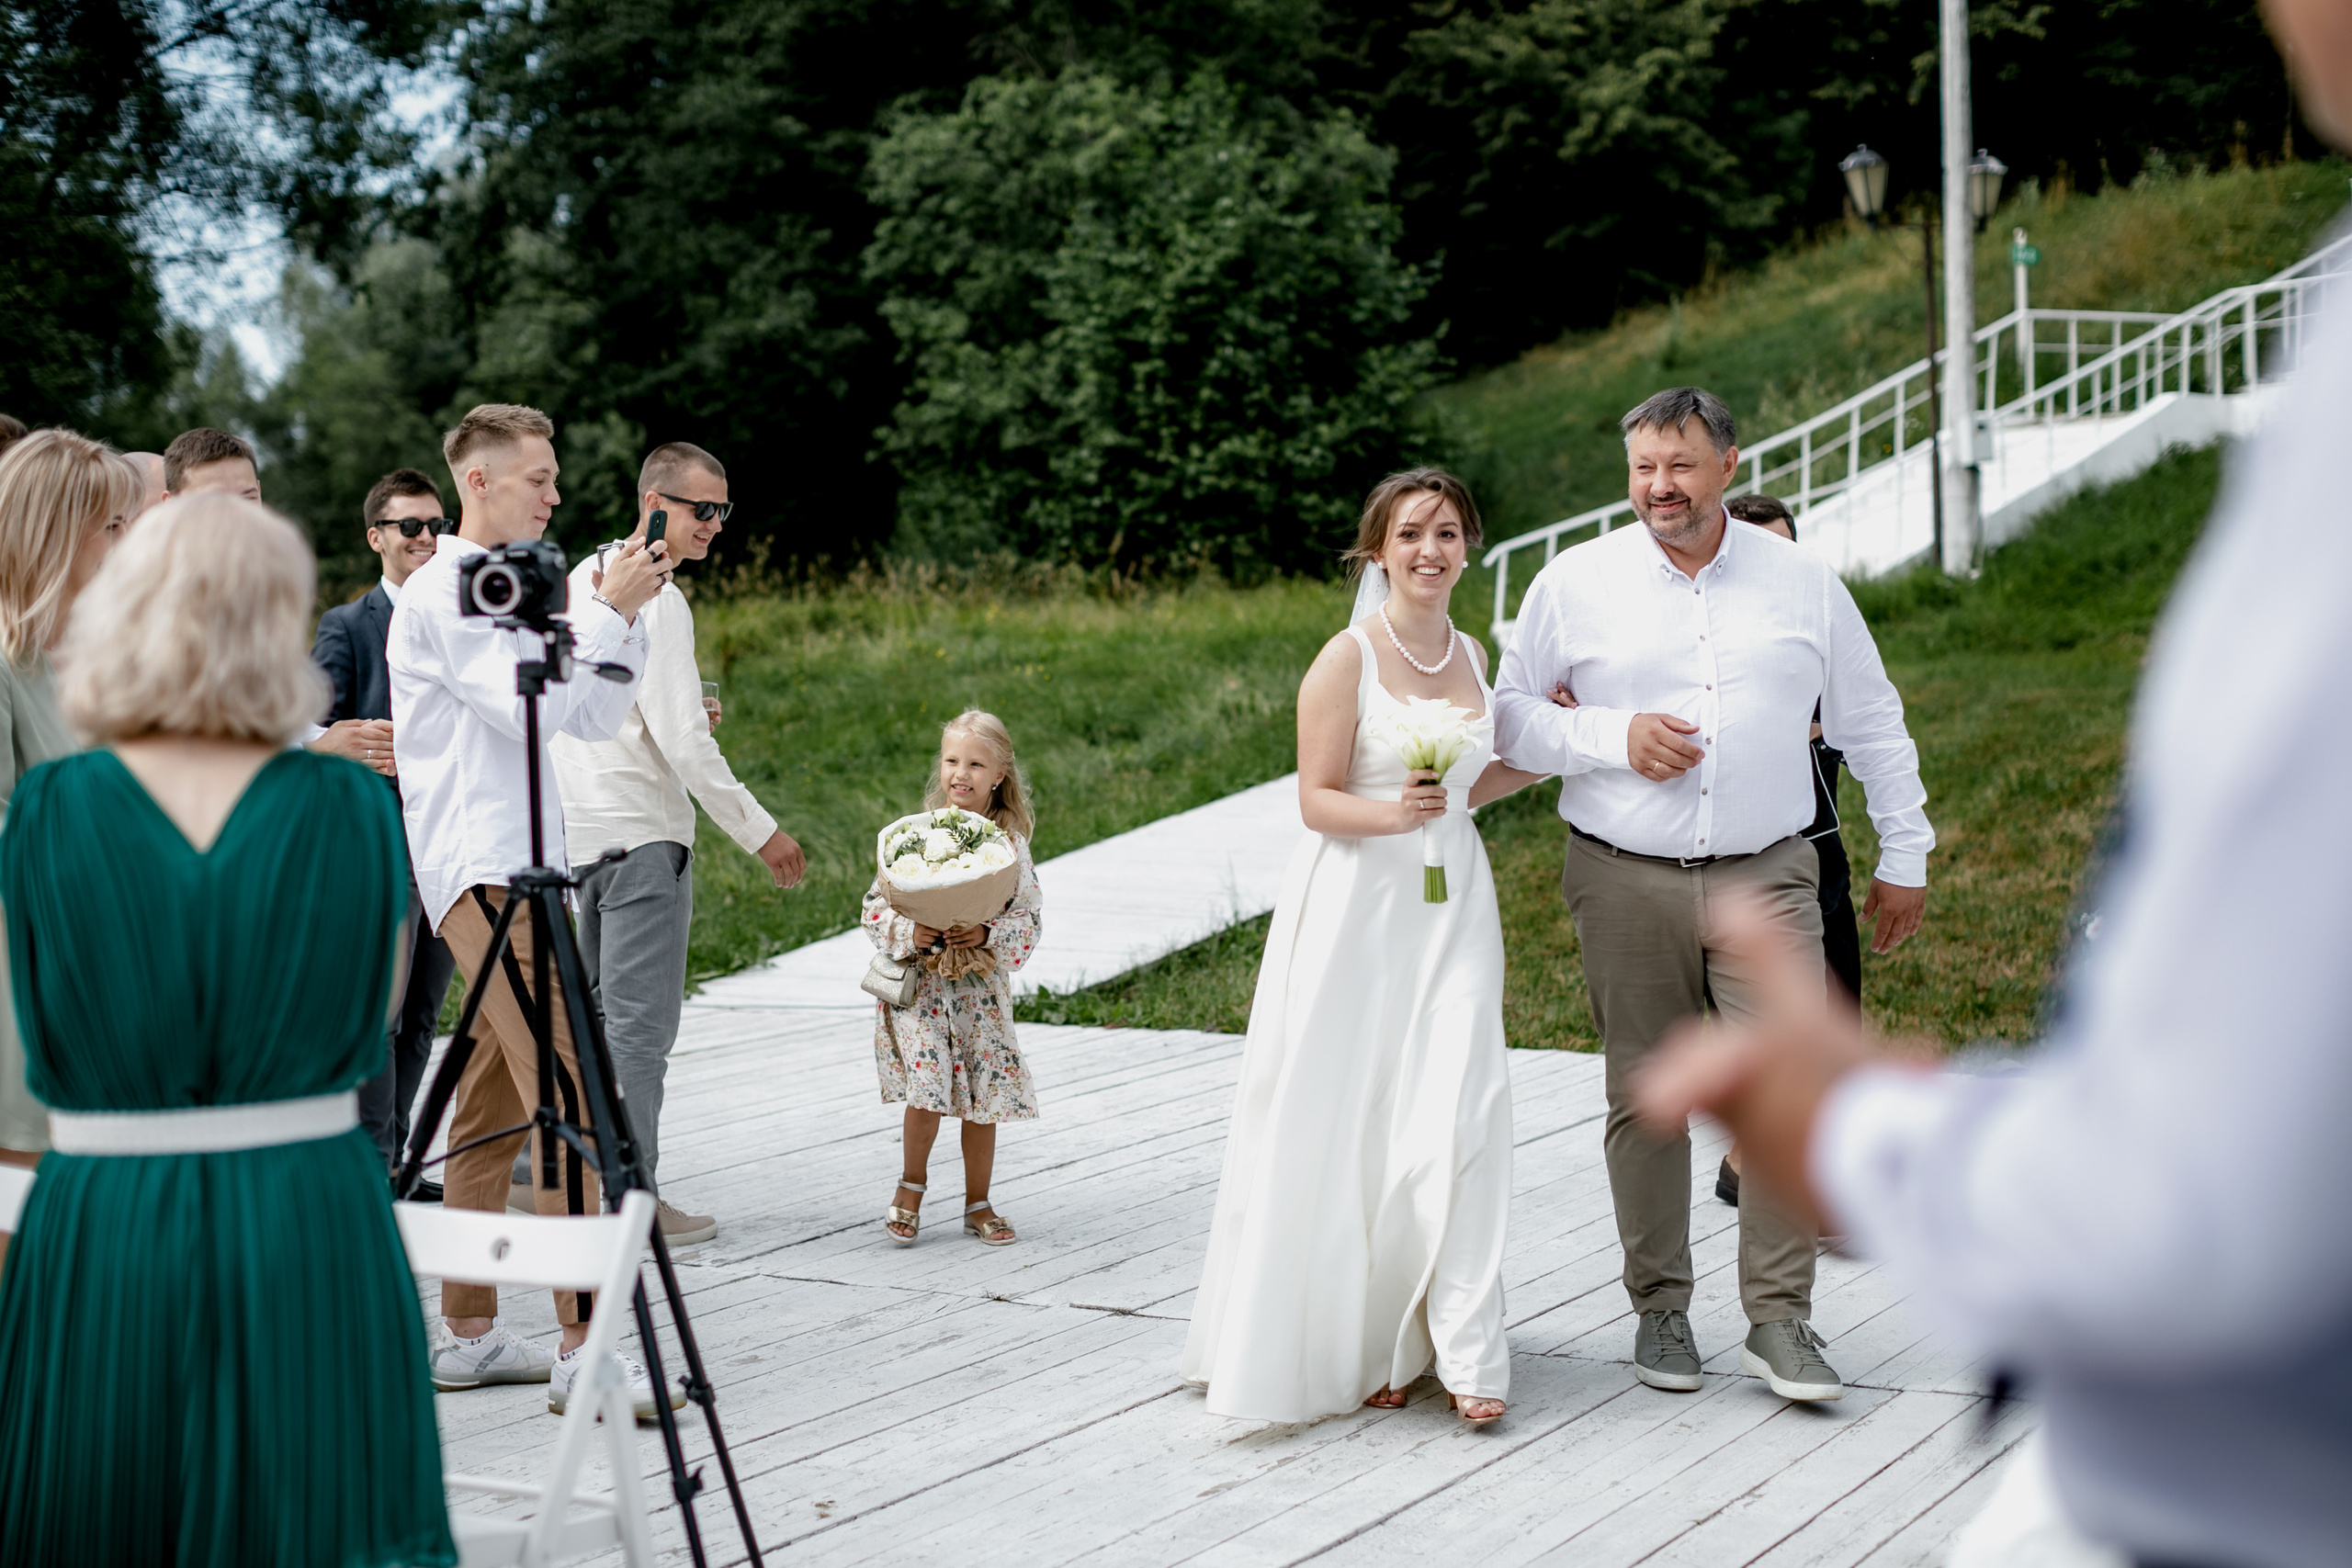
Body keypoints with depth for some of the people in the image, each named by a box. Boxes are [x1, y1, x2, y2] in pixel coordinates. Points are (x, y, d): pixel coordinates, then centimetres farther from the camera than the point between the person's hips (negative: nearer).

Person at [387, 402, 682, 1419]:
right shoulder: (440, 593, -8)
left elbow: (596, 718, 22)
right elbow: (530, 706, -19)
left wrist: (628, 617, 9)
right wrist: (608, 611, -13)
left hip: (517, 869, 10)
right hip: (481, 871, -10)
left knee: (495, 1104, 10)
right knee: (570, 1092, -15)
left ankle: (466, 1336, 15)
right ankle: (580, 1350, -15)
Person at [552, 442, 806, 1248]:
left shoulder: (584, 577, 14)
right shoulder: (656, 600, -15)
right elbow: (682, 742, -20)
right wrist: (759, 831, -13)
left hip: (584, 828, 10)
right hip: (641, 833, -10)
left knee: (600, 1010, 17)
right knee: (642, 1021, -5)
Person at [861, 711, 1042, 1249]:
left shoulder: (1010, 841, -1)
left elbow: (1030, 917, -2)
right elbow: (877, 904, -1)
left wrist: (988, 934, -20)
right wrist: (909, 932, -19)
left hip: (982, 985, 2)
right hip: (921, 984, -2)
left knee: (983, 1094, 6)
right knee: (929, 1086, -14)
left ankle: (977, 1204, 23)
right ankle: (912, 1184, 11)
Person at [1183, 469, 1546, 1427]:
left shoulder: (1472, 656, 11)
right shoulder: (1348, 657, -6)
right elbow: (1317, 800, -8)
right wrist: (1393, 815, -24)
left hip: (1450, 903, 4)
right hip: (1357, 907, -4)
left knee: (1457, 1120, -6)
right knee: (1348, 1127, 0)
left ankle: (1462, 1350, 0)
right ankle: (1357, 1345, 14)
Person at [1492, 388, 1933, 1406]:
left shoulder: (1802, 582, 7)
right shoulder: (1575, 583, 4)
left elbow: (1873, 727, 16)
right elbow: (1509, 717, 7)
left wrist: (1904, 858, 16)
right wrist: (1612, 738, -9)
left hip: (1766, 877, 0)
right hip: (1625, 883, 0)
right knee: (1643, 1100, 4)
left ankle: (1779, 1320, 2)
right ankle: (1660, 1309, 17)